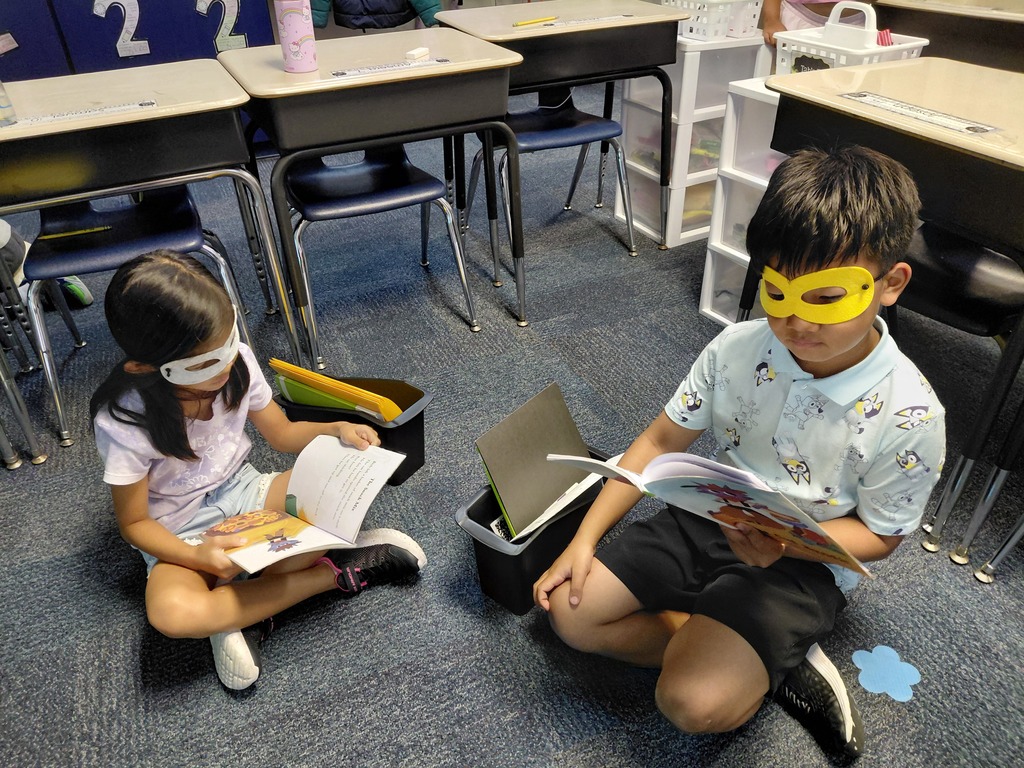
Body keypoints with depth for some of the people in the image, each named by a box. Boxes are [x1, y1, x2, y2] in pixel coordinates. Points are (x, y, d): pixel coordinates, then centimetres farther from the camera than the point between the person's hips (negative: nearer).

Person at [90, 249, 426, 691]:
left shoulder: (236, 361, -15)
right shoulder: (123, 422, -24)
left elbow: (281, 433, 2)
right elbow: (134, 522, -12)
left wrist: (337, 429, -18)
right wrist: (197, 556, -30)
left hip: (242, 491, 3)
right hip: (180, 533, -3)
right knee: (172, 613, -36)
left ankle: (238, 609, -16)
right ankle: (334, 574, -20)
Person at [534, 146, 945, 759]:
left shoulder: (909, 414, -20)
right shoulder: (739, 347, -12)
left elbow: (879, 534, -6)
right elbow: (661, 441, -5)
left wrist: (788, 541, -28)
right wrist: (585, 539, -9)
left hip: (805, 563, -5)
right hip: (710, 519, 5)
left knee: (694, 702, -26)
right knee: (572, 611, -6)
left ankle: (779, 661, 7)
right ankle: (782, 659, 0)